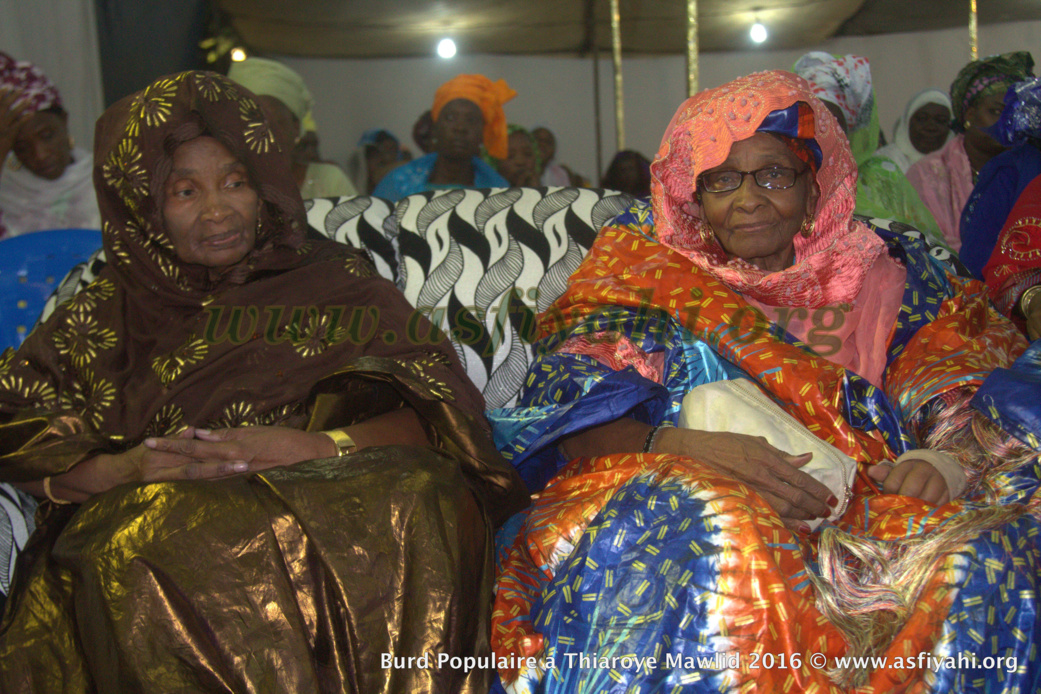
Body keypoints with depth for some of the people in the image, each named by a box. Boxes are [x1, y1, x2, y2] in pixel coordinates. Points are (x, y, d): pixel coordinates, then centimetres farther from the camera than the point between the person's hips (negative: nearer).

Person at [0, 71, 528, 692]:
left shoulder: (335, 280, 16)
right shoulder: (106, 315, 20)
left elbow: (441, 412, 3)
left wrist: (316, 447, -15)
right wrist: (121, 469, -11)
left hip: (329, 513, 0)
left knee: (425, 495, -34)